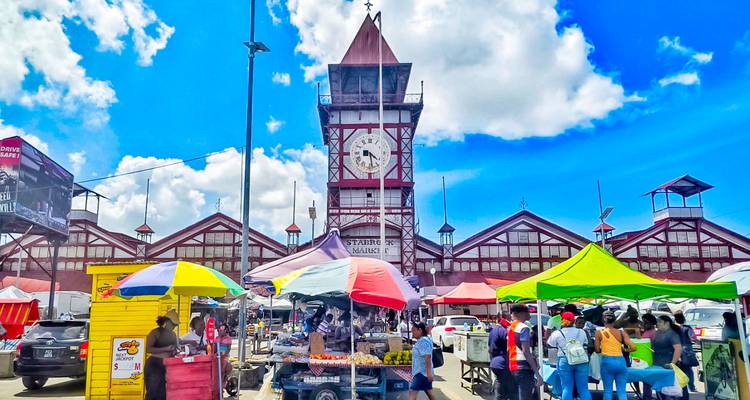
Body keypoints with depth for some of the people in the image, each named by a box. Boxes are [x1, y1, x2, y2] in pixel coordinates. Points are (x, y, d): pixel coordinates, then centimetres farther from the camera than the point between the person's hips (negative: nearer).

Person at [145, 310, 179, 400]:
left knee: (164, 393, 1)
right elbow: (148, 349, -18)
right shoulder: (155, 332, -7)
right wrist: (166, 349, -20)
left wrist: (175, 351, 2)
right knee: (153, 392, -7)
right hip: (154, 364, -6)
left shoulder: (173, 334, 14)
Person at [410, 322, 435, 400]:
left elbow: (428, 357, -25)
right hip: (424, 372, 11)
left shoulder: (423, 341, -17)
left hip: (422, 372, -11)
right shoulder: (421, 340, 15)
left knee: (412, 392, -12)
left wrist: (429, 372, -29)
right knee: (429, 392, 15)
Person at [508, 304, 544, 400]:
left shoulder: (510, 328, 15)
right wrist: (537, 373, -20)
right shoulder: (524, 328, -12)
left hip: (513, 367, 9)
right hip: (524, 367, -9)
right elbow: (526, 352, -19)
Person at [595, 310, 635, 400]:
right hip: (621, 361, 2)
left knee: (608, 390, 6)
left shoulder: (599, 332, 0)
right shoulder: (621, 333, 5)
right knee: (622, 391, 8)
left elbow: (597, 350, 0)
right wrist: (625, 350, 17)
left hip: (607, 361, -2)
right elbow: (633, 347, -3)